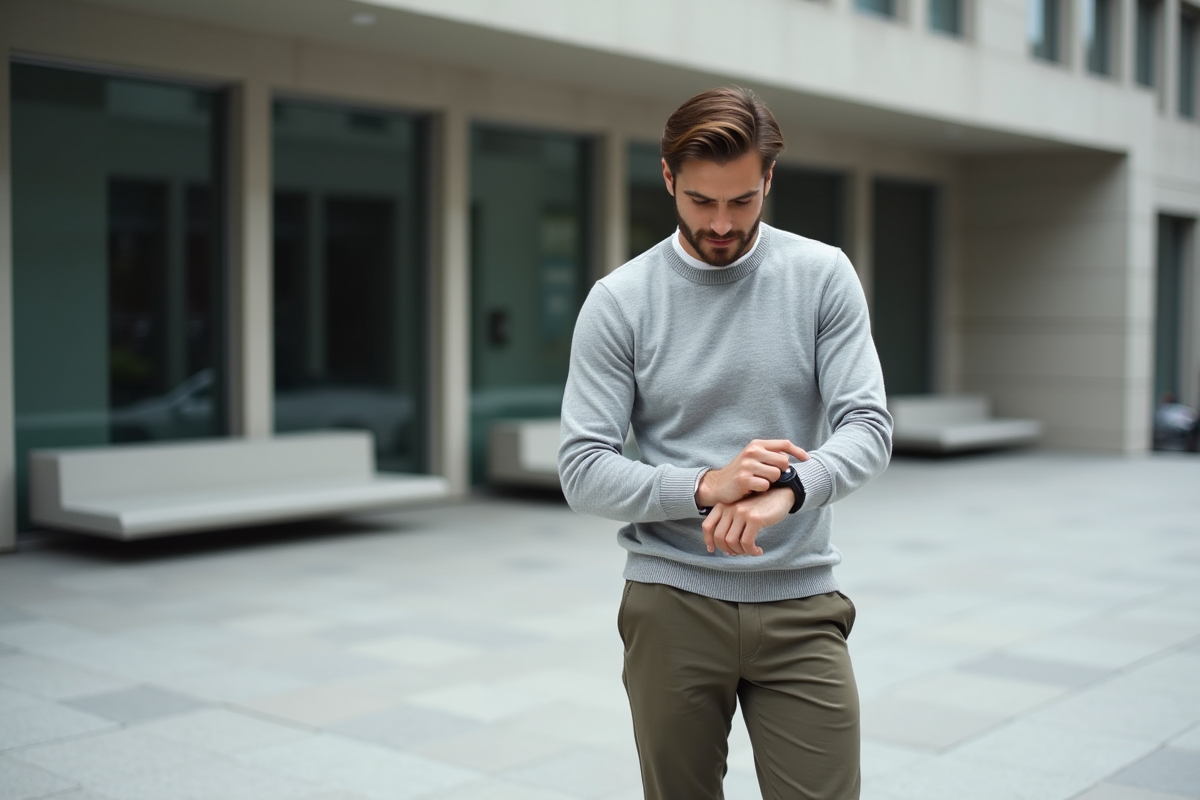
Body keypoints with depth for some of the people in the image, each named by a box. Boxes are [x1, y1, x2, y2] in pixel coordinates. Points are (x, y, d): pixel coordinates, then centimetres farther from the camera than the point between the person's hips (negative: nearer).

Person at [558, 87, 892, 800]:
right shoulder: (618, 301, -2)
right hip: (673, 605, 0)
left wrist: (788, 489, -28)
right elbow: (584, 472, -7)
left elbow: (868, 425, -8)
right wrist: (705, 486, -23)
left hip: (801, 604, 1)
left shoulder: (824, 276, 1)